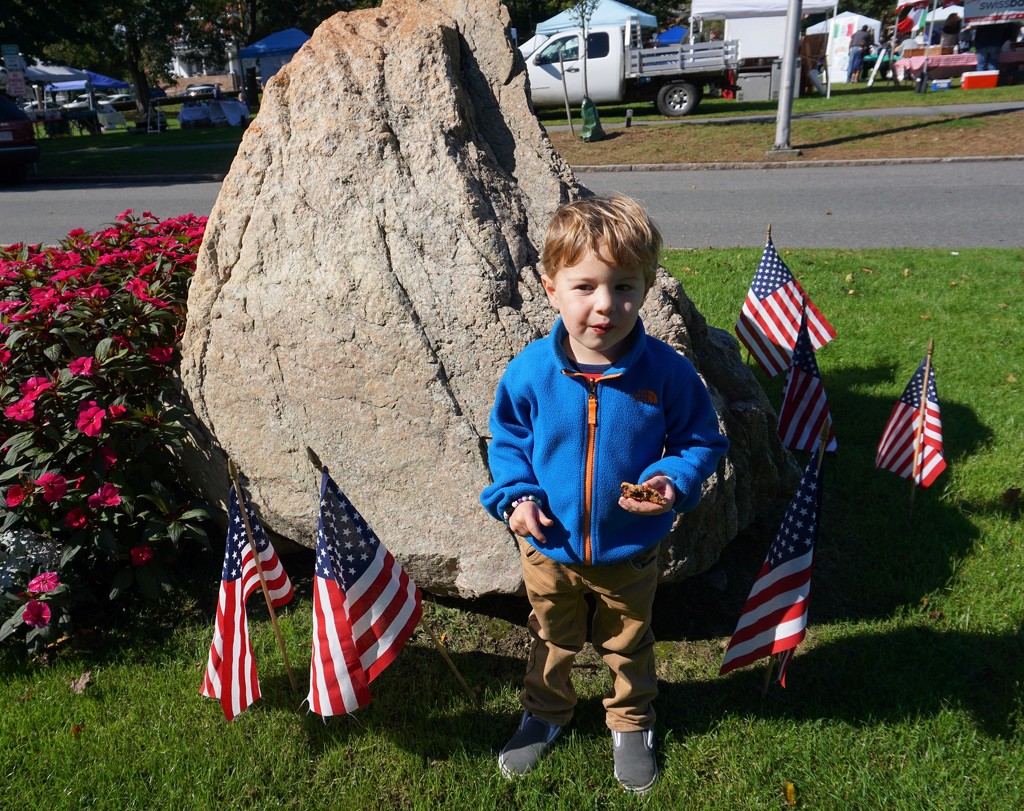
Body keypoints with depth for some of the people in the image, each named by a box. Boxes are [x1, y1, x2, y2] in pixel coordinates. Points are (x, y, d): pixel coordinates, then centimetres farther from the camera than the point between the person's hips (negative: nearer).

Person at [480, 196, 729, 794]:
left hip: (630, 553, -1)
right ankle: (546, 713, 55)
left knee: (628, 645, 25)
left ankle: (632, 724, 54)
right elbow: (508, 438, -1)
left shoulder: (667, 372, -21)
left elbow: (701, 441, -6)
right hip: (549, 548, 1)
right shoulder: (532, 370, -18)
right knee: (551, 641, 26)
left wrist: (674, 483, -23)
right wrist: (515, 497, -14)